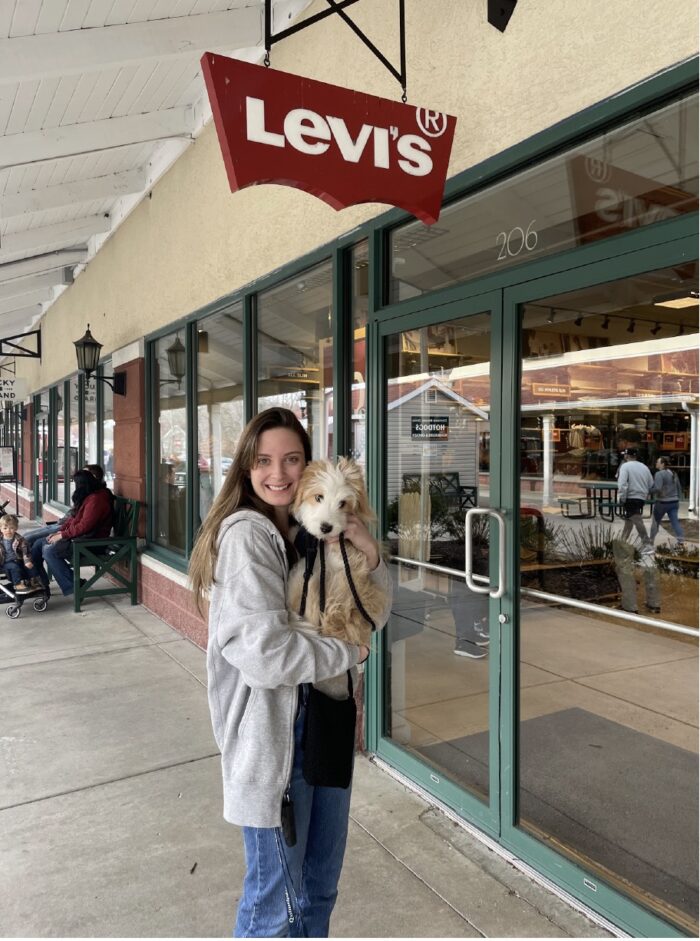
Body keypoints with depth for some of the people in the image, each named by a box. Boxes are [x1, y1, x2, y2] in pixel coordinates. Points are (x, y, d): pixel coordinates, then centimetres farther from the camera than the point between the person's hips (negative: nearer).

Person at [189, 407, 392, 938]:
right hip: (272, 732, -7)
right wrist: (350, 654, -14)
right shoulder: (245, 535, -18)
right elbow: (262, 651, -27)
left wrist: (369, 554, -11)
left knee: (321, 881, 23)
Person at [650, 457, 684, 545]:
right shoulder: (673, 473, 12)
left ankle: (651, 540, 19)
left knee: (656, 521, 10)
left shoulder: (659, 474, -15)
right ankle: (681, 541, -8)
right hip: (674, 502, 6)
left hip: (663, 502, -6)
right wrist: (678, 498, 25)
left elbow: (657, 488, -24)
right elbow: (679, 487, 18)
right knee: (675, 521, 2)